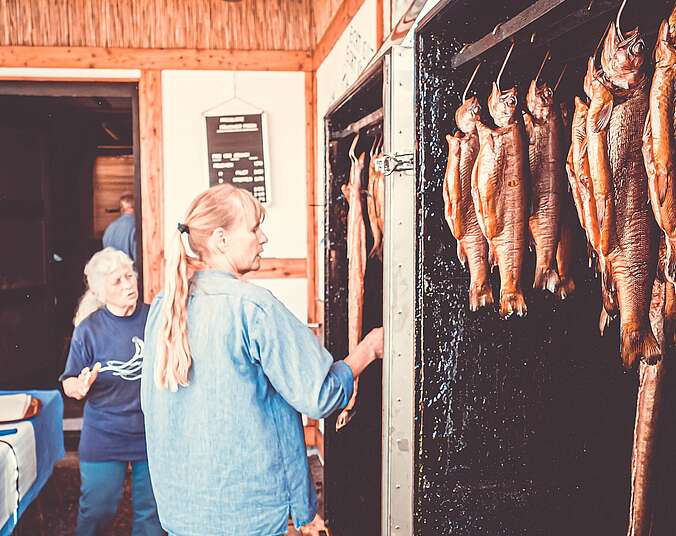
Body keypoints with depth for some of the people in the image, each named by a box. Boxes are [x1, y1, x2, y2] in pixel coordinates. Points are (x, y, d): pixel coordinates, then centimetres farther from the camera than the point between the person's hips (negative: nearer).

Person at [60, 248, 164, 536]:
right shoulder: (89, 329, -9)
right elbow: (69, 383, -4)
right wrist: (79, 387, -25)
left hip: (153, 434, 2)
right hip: (104, 437, -1)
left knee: (151, 511, 14)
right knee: (97, 510, 9)